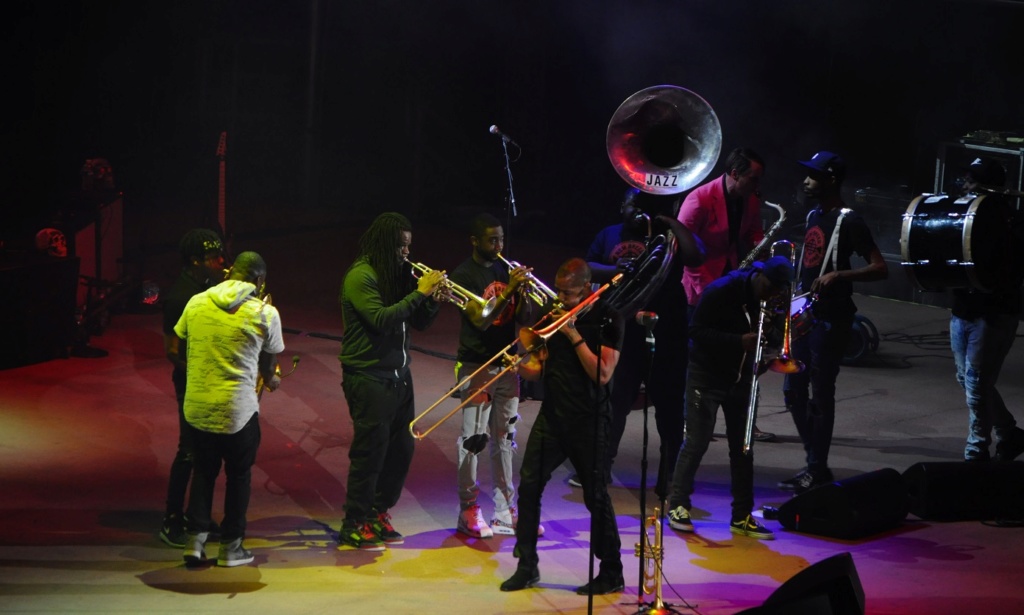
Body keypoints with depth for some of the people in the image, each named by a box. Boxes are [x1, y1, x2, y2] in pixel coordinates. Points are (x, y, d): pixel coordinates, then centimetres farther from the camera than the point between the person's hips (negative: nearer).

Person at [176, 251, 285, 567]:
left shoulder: (196, 303, 1)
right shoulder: (265, 313, -9)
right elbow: (269, 364, 3)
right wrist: (270, 380, 25)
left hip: (197, 406, 3)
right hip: (239, 408, -3)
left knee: (203, 471, 18)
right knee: (239, 475, 13)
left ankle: (195, 540, 11)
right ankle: (231, 546, 18)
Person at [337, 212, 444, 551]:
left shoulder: (398, 275, 13)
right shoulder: (361, 276, -12)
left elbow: (419, 322, 14)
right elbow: (381, 320, -24)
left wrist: (432, 298, -5)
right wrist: (419, 292, -20)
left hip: (398, 376, 9)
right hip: (368, 378, -9)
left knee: (401, 450, 11)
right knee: (370, 452, -7)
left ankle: (378, 515, 24)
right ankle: (353, 528, 1)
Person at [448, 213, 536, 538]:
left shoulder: (506, 269, 11)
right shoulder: (463, 275, -8)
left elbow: (524, 317, 8)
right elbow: (480, 319, -18)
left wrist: (523, 291, -10)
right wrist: (508, 288, -23)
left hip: (506, 364, 6)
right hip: (476, 365, -6)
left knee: (505, 439, 9)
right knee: (473, 439, -4)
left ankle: (506, 512, 15)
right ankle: (468, 511, 4)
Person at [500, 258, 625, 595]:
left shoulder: (607, 319, -8)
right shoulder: (555, 313, 8)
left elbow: (602, 375, -17)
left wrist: (573, 334, -20)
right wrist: (525, 367, -9)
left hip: (588, 422, -5)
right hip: (552, 415, 5)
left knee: (595, 495, -2)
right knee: (529, 485, -2)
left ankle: (612, 574, 9)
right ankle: (527, 566, 8)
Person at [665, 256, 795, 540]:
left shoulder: (768, 299, -3)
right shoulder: (720, 291, -19)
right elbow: (696, 330, -19)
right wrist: (739, 341, -28)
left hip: (741, 378, 6)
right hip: (707, 376, -5)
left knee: (742, 447, 5)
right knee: (696, 442, -4)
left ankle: (742, 516, 11)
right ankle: (678, 505, 10)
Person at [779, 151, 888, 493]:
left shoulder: (849, 222, -12)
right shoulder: (813, 217, 15)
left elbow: (880, 269, -16)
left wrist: (839, 275, -28)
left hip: (832, 320, -9)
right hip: (805, 315, 9)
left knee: (821, 395, -4)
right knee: (794, 392, 11)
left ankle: (817, 471, 3)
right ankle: (814, 463, 20)